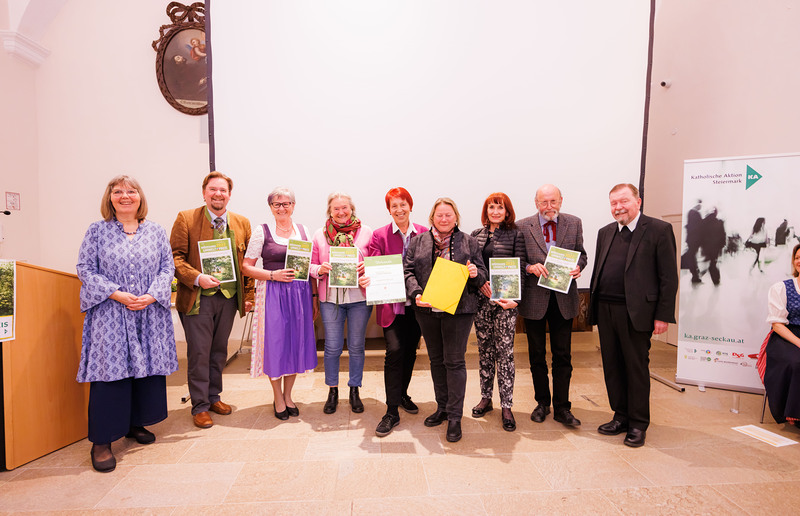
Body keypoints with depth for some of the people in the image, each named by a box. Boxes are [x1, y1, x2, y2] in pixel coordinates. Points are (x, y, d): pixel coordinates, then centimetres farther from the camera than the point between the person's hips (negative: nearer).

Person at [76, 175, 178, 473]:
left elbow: (167, 268, 6)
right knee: (109, 370, -4)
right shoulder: (97, 231, 4)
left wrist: (151, 295, -10)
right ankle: (102, 441, 7)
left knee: (147, 367, 7)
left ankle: (136, 424, 26)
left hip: (150, 313, 3)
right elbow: (85, 269, 0)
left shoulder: (156, 232, 9)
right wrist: (116, 294, -13)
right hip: (110, 314, -2)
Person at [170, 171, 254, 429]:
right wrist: (197, 278, -21)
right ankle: (200, 407, 17)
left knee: (219, 350, 14)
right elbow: (175, 257, -6)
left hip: (229, 298, 4)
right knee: (199, 352, 2)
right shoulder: (185, 219, -2)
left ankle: (214, 396, 31)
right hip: (198, 298, -3)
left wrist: (248, 296, 5)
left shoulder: (242, 223, 7)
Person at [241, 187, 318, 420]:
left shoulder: (304, 231, 9)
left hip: (300, 293, 3)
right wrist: (274, 274, -15)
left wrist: (314, 296, 6)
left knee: (297, 342, 8)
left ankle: (288, 395, 27)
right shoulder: (262, 231, -1)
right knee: (275, 343, 2)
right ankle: (277, 397, 23)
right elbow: (246, 266, -2)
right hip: (272, 294, -3)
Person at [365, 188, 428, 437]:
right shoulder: (380, 236, -1)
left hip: (416, 302, 3)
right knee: (394, 350, -12)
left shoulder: (424, 233, 4)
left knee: (410, 350, 14)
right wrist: (367, 279, -25)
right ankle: (392, 411, -1)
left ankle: (402, 394, 37)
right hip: (391, 303, -3)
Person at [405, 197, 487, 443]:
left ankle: (454, 416, 10)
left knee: (454, 361, -1)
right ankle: (442, 408, 29)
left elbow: (482, 275, 6)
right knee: (436, 360, 14)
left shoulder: (469, 242, 6)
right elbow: (408, 271, 3)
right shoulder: (418, 242, 9)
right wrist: (416, 293, -14)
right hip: (427, 310, 3)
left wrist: (475, 274, -17)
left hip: (458, 309, -3)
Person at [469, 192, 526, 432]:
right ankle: (485, 398, 25)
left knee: (504, 351, -1)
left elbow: (520, 269, -4)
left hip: (505, 300, -3)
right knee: (484, 349, 11)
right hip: (481, 298, 4)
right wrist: (480, 282, -8)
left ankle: (506, 407, 9)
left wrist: (514, 297, -16)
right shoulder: (476, 235, 10)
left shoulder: (515, 235, 0)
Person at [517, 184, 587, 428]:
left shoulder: (574, 223, 3)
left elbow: (581, 254, 10)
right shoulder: (523, 226, -3)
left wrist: (578, 266, -11)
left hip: (563, 298, 1)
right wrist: (530, 267, -20)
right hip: (534, 298, -1)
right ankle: (542, 403, 30)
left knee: (562, 355, 7)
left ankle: (562, 408, 20)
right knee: (537, 355, 12)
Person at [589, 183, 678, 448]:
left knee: (637, 368, 5)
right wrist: (594, 307, 9)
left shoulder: (659, 230, -3)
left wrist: (663, 315, -10)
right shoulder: (605, 232, 14)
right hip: (605, 310, 6)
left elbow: (669, 277, -6)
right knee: (612, 367, 12)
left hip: (636, 312, -5)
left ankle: (638, 424, 20)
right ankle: (621, 417, 28)